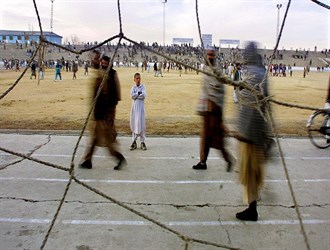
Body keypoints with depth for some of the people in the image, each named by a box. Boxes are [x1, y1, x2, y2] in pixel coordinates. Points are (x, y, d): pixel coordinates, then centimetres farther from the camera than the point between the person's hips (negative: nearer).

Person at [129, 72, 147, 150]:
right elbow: (132, 95, -10)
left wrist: (136, 95, -11)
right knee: (134, 124, 5)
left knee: (141, 124, -3)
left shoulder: (143, 86, 1)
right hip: (134, 107, 2)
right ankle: (134, 141, 13)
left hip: (141, 107, -2)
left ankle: (142, 142, 2)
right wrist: (139, 93, -13)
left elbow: (144, 95, -15)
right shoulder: (133, 87, 7)